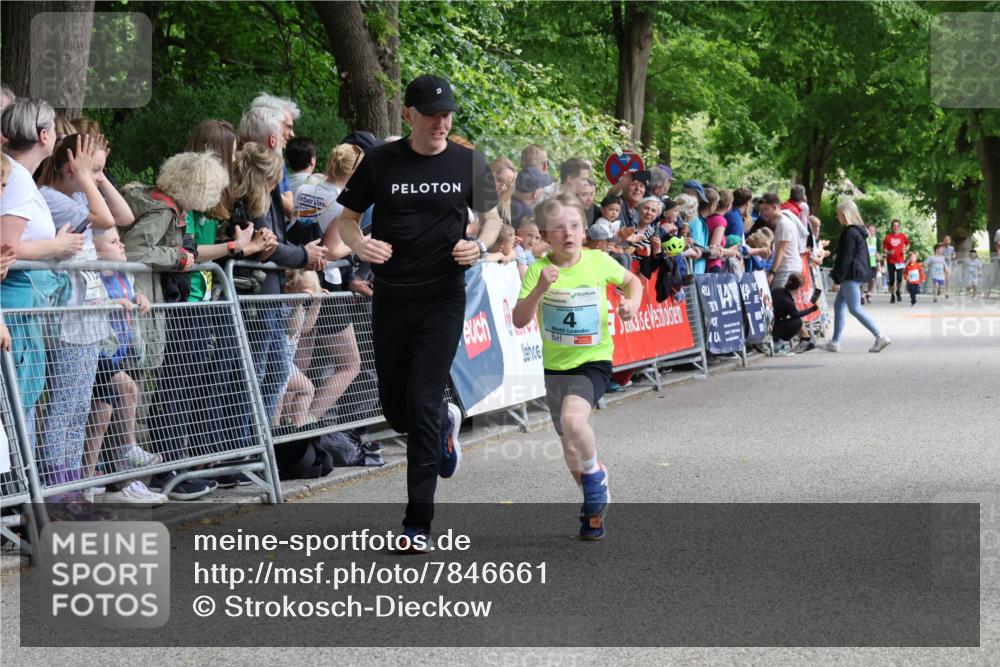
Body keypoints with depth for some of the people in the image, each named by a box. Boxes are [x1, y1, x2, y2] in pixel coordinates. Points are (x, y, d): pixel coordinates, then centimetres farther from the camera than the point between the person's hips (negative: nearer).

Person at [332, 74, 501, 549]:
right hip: (391, 297, 2)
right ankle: (446, 421, 47)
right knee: (395, 409, 10)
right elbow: (346, 219, 7)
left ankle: (418, 522, -3)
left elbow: (492, 217, 13)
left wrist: (480, 245, -9)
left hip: (443, 299, -2)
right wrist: (360, 244, -16)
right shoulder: (380, 162, 0)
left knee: (422, 405, -10)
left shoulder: (468, 163, 1)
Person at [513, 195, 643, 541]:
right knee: (571, 449, 15)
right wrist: (540, 289, -30)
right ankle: (596, 504, 40)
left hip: (593, 361, -3)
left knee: (573, 419, -31)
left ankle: (596, 480, -4)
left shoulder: (599, 262, -9)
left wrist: (633, 302, -10)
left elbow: (631, 281, 10)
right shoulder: (538, 270, -10)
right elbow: (520, 320, -17)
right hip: (555, 366, 3)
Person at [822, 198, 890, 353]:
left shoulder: (850, 233, -16)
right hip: (858, 274, 11)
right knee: (839, 305, 13)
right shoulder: (859, 231, 15)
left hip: (851, 275, -11)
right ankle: (835, 342, 15)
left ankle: (880, 336, -14)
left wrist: (837, 280, -16)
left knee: (855, 308, -10)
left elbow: (846, 258, -18)